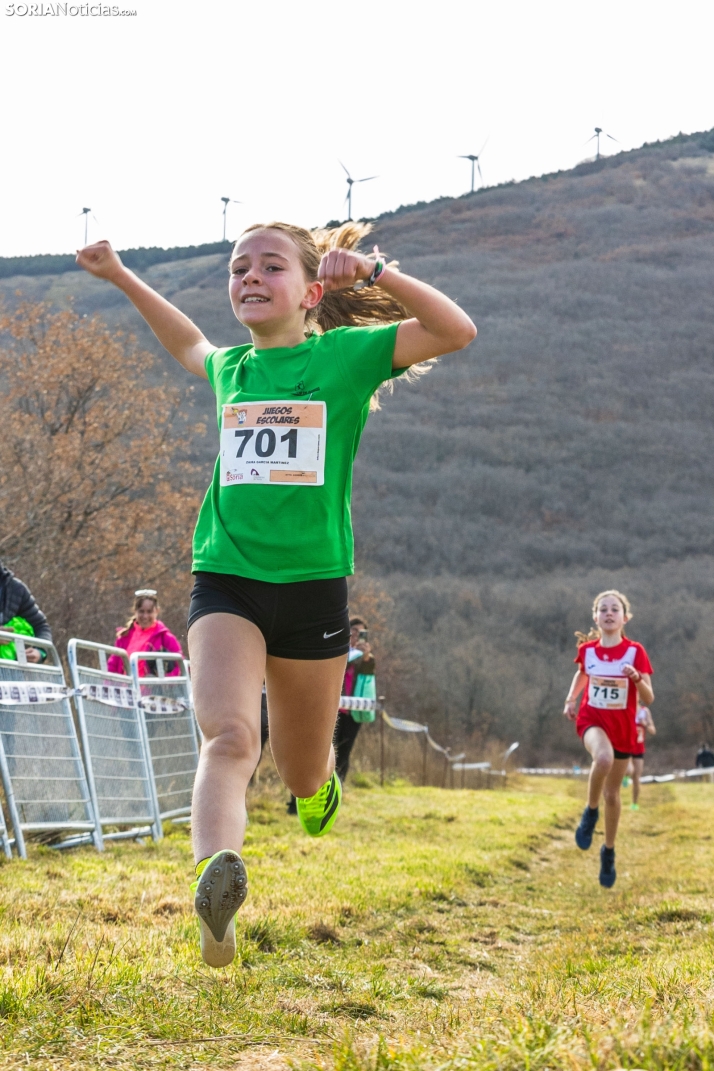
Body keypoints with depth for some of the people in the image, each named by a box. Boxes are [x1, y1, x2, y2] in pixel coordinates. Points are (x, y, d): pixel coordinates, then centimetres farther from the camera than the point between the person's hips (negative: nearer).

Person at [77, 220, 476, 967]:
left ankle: (318, 775, 50)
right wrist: (120, 277, 34)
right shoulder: (231, 368, 11)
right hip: (225, 579, 1)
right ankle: (215, 879, -47)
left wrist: (373, 272, -20)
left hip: (312, 583, -1)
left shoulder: (346, 355, 0)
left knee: (302, 775, 13)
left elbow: (457, 331, -11)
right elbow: (190, 346, 36)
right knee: (229, 736, -26)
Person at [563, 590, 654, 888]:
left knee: (612, 793, 10)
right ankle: (590, 812, -11)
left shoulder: (635, 652, -11)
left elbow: (648, 699, -12)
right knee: (604, 757, -36)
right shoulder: (587, 649, -4)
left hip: (622, 727, 1)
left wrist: (637, 678, -31)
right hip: (592, 719, 0)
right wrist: (571, 699, 6)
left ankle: (608, 852, 32)